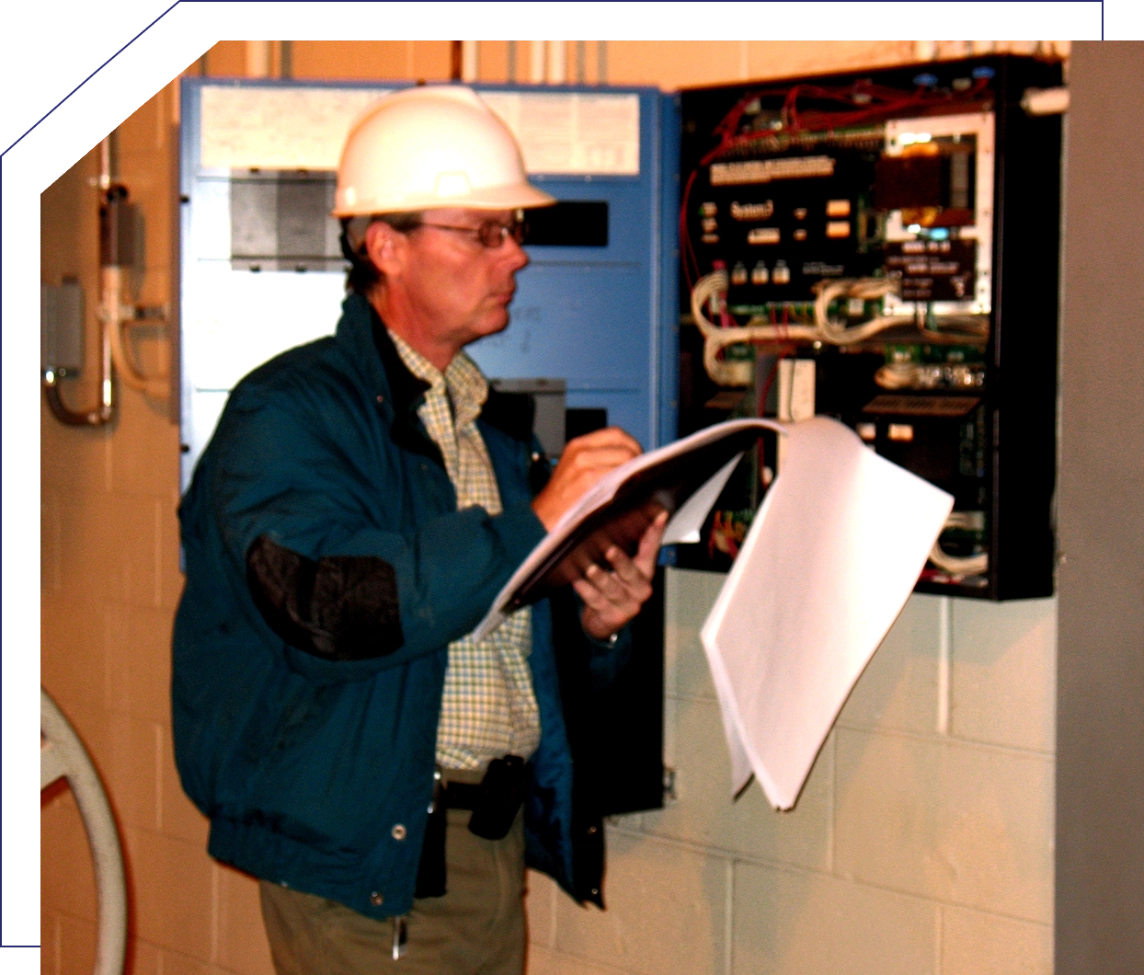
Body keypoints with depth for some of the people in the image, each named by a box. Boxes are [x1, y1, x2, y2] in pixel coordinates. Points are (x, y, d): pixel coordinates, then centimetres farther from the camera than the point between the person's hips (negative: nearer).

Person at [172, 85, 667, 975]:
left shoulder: (494, 421, 16)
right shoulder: (289, 415, -9)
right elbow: (325, 607, -26)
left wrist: (596, 623, -2)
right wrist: (532, 524, -25)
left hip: (501, 838, 7)